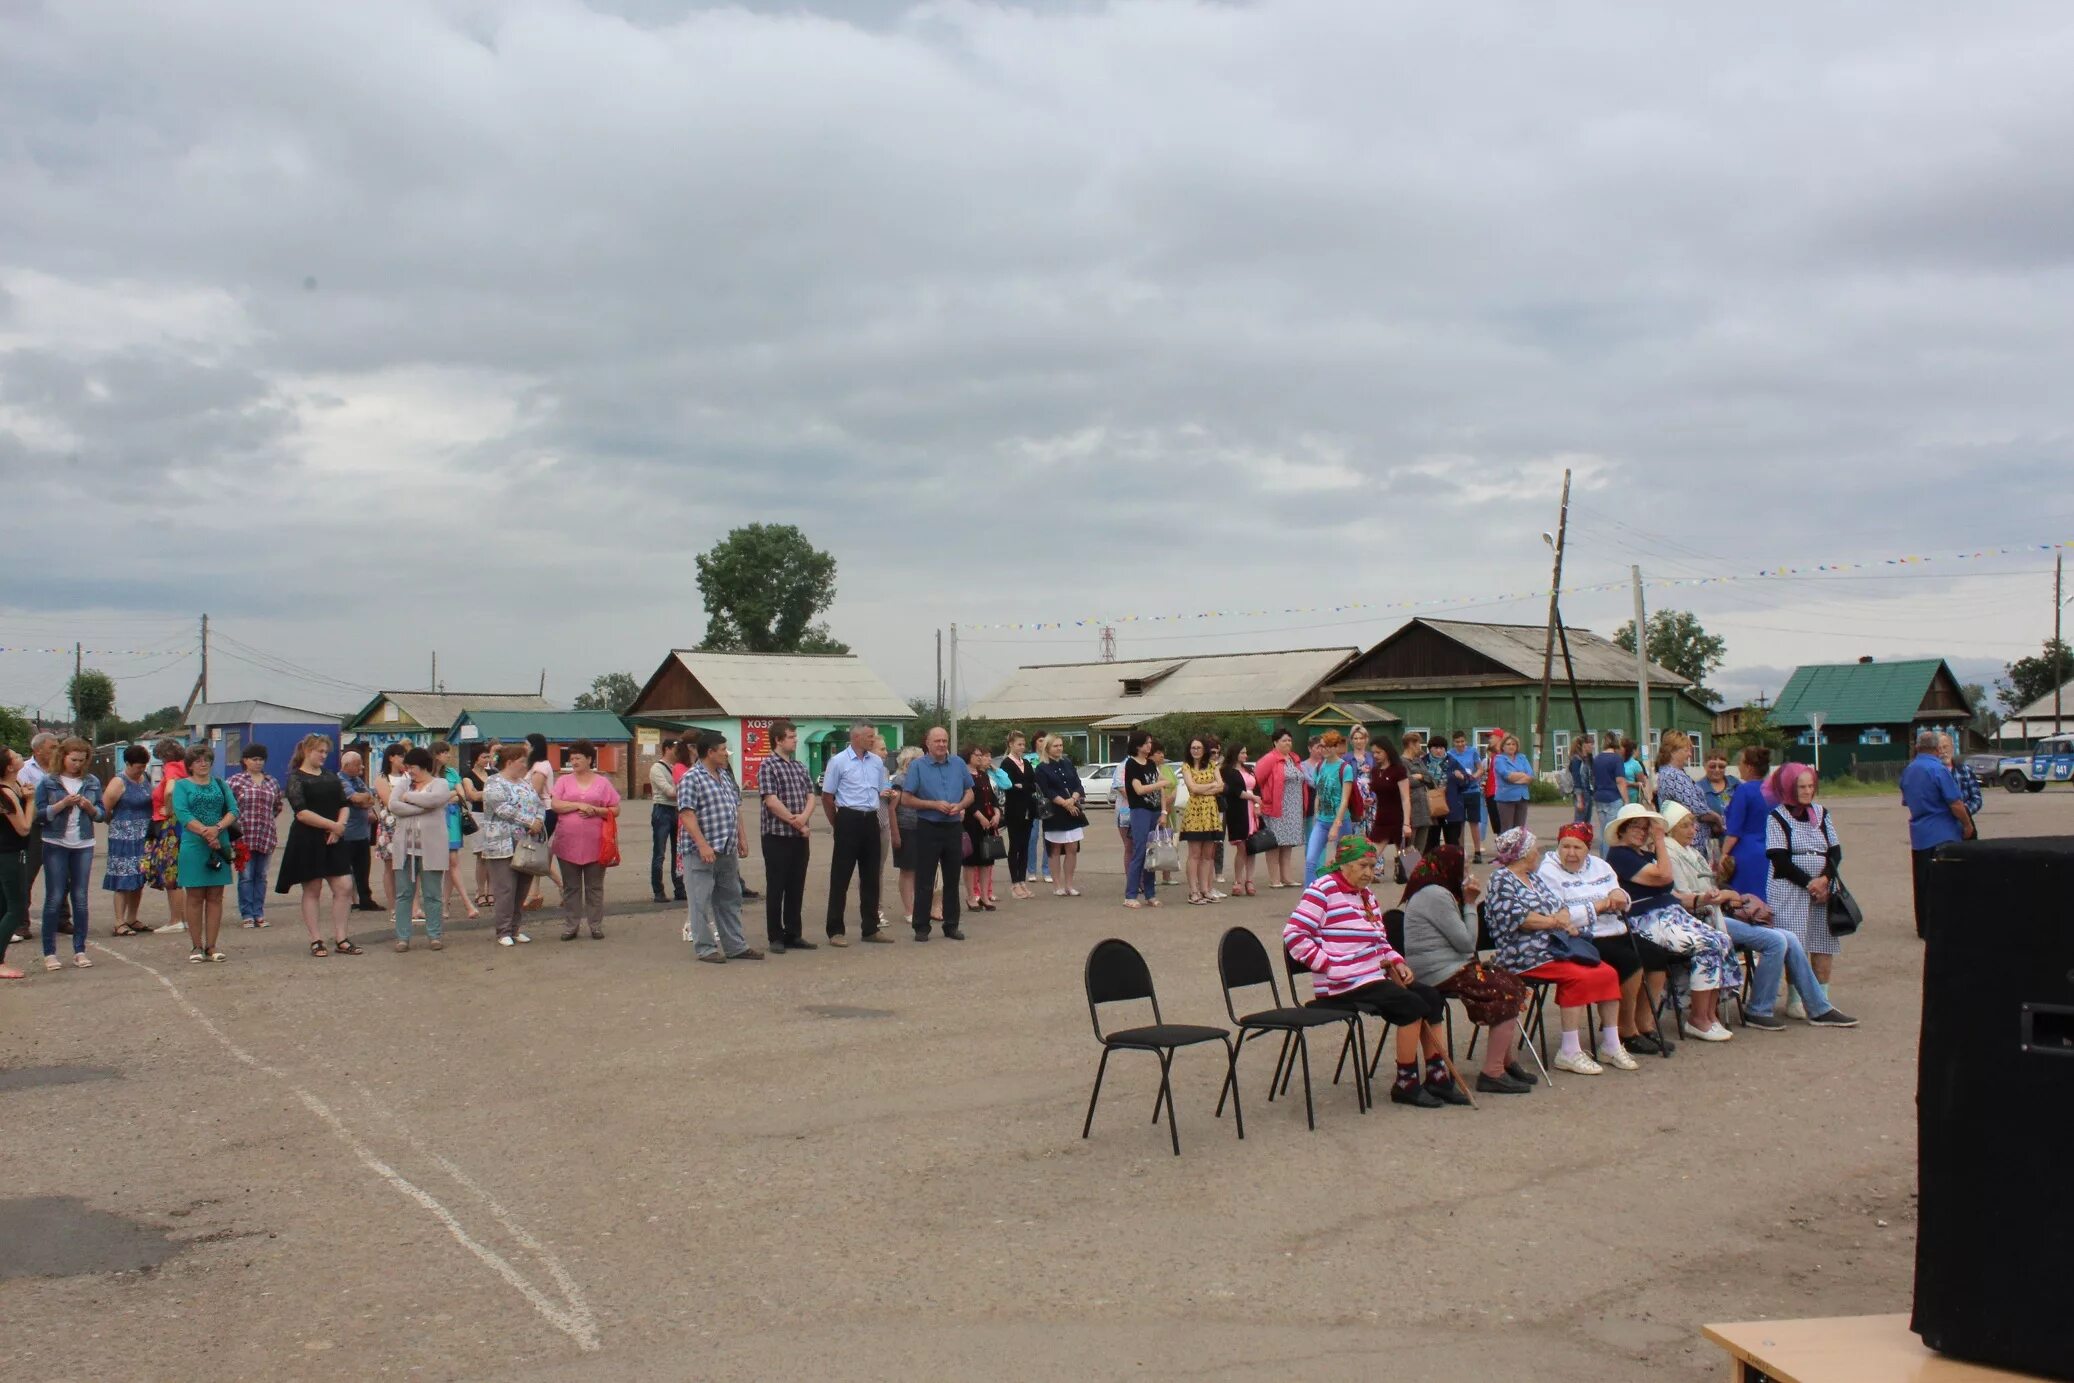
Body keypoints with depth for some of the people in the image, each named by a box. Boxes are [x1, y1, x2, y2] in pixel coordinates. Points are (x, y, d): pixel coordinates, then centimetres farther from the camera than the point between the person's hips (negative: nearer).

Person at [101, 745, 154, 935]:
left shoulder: (146, 778, 10)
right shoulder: (119, 783, -10)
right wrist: (118, 826, -2)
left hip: (144, 839, 7)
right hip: (124, 839, -7)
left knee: (139, 881, 11)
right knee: (124, 881, -5)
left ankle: (133, 920, 20)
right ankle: (120, 924, -3)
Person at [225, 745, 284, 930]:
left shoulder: (272, 781, 12)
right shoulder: (235, 781, -1)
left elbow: (278, 806, 24)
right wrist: (234, 821, -4)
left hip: (267, 836, 4)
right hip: (244, 836, -4)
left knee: (261, 876, 8)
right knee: (246, 876, -1)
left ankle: (259, 914, 14)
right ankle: (246, 915, 4)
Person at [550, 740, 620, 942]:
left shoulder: (603, 782, 7)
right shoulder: (563, 781, 9)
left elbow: (615, 810, 5)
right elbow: (555, 805, -3)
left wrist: (595, 810, -12)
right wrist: (579, 805, -14)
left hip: (595, 844, -1)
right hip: (568, 844, 1)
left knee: (595, 887, 5)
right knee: (570, 888, 7)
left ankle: (596, 926, 13)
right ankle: (570, 926, 14)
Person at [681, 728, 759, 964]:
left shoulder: (725, 776, 15)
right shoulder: (691, 779, -12)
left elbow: (736, 809, 21)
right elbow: (686, 814, -19)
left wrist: (741, 839, 15)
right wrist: (702, 845, -25)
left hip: (727, 850, 9)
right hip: (701, 852, -9)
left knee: (730, 900, 14)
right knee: (701, 901, -1)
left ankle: (735, 946, 21)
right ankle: (705, 949, 6)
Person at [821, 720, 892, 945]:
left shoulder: (877, 761, 11)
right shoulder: (838, 761, -5)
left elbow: (885, 791, 21)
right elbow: (827, 796, -1)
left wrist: (887, 794, 0)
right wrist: (838, 825, 2)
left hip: (871, 820, 6)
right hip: (849, 819, -6)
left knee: (871, 876, 11)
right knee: (840, 877, -1)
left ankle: (870, 928, 20)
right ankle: (835, 931, 4)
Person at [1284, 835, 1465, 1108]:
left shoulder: (1366, 894, 17)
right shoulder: (1323, 890, -10)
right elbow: (1294, 935, -17)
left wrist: (1397, 962, 6)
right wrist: (1331, 968, -19)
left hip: (1374, 977, 9)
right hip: (1342, 986, -9)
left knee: (1432, 997, 0)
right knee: (1412, 1005, -19)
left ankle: (1437, 1076, 5)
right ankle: (1406, 1084, -7)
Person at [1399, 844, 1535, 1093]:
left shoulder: (1430, 892, 18)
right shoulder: (1436, 895, -16)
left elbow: (1463, 941, 16)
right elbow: (1466, 942, -15)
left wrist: (1467, 902, 7)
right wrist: (1470, 904, -7)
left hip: (1449, 967, 11)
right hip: (1442, 974, -11)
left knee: (1509, 981, 8)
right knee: (1507, 994, -13)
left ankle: (1505, 1062, 13)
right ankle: (1492, 1073, -12)